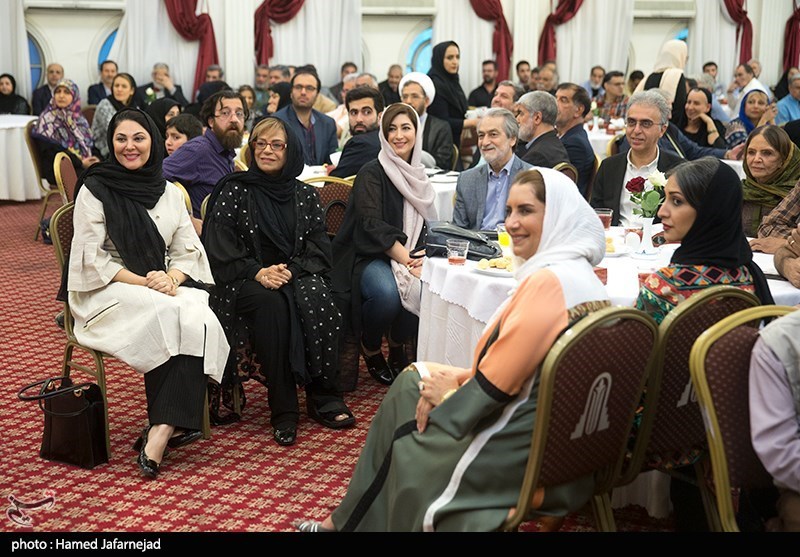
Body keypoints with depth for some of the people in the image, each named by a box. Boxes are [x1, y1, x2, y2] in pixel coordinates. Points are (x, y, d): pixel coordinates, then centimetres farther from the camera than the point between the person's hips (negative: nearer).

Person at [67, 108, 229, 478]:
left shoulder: (170, 192, 16)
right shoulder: (95, 190, 2)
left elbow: (188, 251, 10)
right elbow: (91, 257, -5)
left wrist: (171, 278, -13)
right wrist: (141, 282, -16)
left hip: (165, 286, 4)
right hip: (109, 292, -3)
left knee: (198, 319, -30)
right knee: (167, 313, -35)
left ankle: (159, 432, -33)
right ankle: (174, 422, -25)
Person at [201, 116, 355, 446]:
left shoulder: (305, 196, 12)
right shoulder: (234, 192, 4)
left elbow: (319, 249, 6)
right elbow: (219, 250, -4)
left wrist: (290, 270, -14)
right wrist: (257, 272, -19)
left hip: (297, 276, 2)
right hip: (245, 283, -2)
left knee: (316, 299, -31)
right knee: (272, 303, -35)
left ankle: (323, 398, -22)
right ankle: (283, 409, -29)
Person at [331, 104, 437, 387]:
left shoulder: (418, 176, 16)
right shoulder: (371, 173, -4)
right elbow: (372, 226, -15)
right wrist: (407, 260, -23)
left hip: (408, 257, 5)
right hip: (366, 257, -5)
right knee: (387, 293, -38)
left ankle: (398, 347, -1)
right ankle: (370, 348, -3)